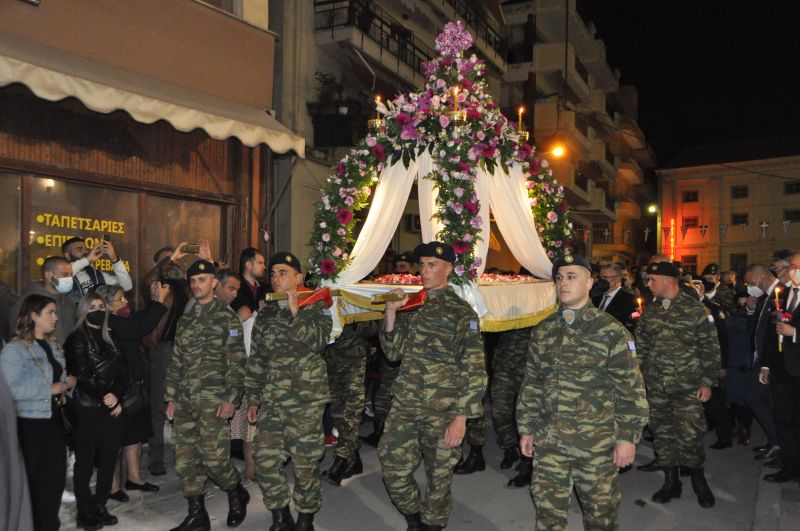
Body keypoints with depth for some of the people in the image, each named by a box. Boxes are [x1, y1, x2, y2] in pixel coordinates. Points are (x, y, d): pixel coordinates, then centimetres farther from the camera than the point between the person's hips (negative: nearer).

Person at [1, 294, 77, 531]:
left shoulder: (53, 345, 12)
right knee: (35, 481, 3)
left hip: (54, 421, 7)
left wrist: (68, 383, 0)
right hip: (30, 425, -7)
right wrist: (49, 389, -23)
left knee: (56, 478, 13)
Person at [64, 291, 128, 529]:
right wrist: (106, 399, -11)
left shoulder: (109, 339, 13)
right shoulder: (77, 339, -5)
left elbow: (122, 374, 9)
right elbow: (82, 377, -12)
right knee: (85, 461, 2)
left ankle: (100, 507, 18)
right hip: (87, 409, -5)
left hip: (110, 409, 6)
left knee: (109, 459, 6)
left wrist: (116, 396, -7)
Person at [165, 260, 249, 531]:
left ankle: (237, 495, 19)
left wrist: (231, 399, -14)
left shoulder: (227, 318, -2)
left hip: (212, 399, -6)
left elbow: (236, 362, -7)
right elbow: (176, 362, 19)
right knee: (185, 458, 5)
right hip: (184, 399, 6)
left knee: (214, 456, -8)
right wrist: (171, 397, 13)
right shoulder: (185, 321, 17)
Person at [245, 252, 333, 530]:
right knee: (265, 460, 0)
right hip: (271, 402, 4)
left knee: (305, 463, 1)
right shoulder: (265, 314, 14)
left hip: (306, 400, -4)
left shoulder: (316, 307, 1)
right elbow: (256, 359, 18)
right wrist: (253, 399, 16)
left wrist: (295, 311, -21)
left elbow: (318, 341, -18)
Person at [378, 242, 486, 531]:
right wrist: (391, 312, -4)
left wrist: (461, 418, -16)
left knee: (439, 474, 8)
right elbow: (393, 351, 9)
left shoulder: (461, 312, -8)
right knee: (392, 467, 7)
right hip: (404, 407, 5)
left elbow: (474, 370, -11)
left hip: (442, 410, -5)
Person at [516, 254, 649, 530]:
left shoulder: (611, 331, -8)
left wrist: (628, 437, -10)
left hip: (597, 442, -4)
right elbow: (531, 384, 12)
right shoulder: (543, 331, 7)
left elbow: (631, 389, -8)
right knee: (547, 507, 11)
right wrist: (526, 429, 11)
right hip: (549, 440, 4)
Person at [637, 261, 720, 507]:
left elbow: (710, 348, -5)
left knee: (689, 435, -5)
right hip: (655, 387, 5)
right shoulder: (649, 311, 8)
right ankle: (671, 482, 24)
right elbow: (641, 346, 14)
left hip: (687, 387, -5)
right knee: (662, 433, 9)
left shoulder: (695, 309, -6)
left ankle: (698, 479, 19)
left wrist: (708, 382, -8)